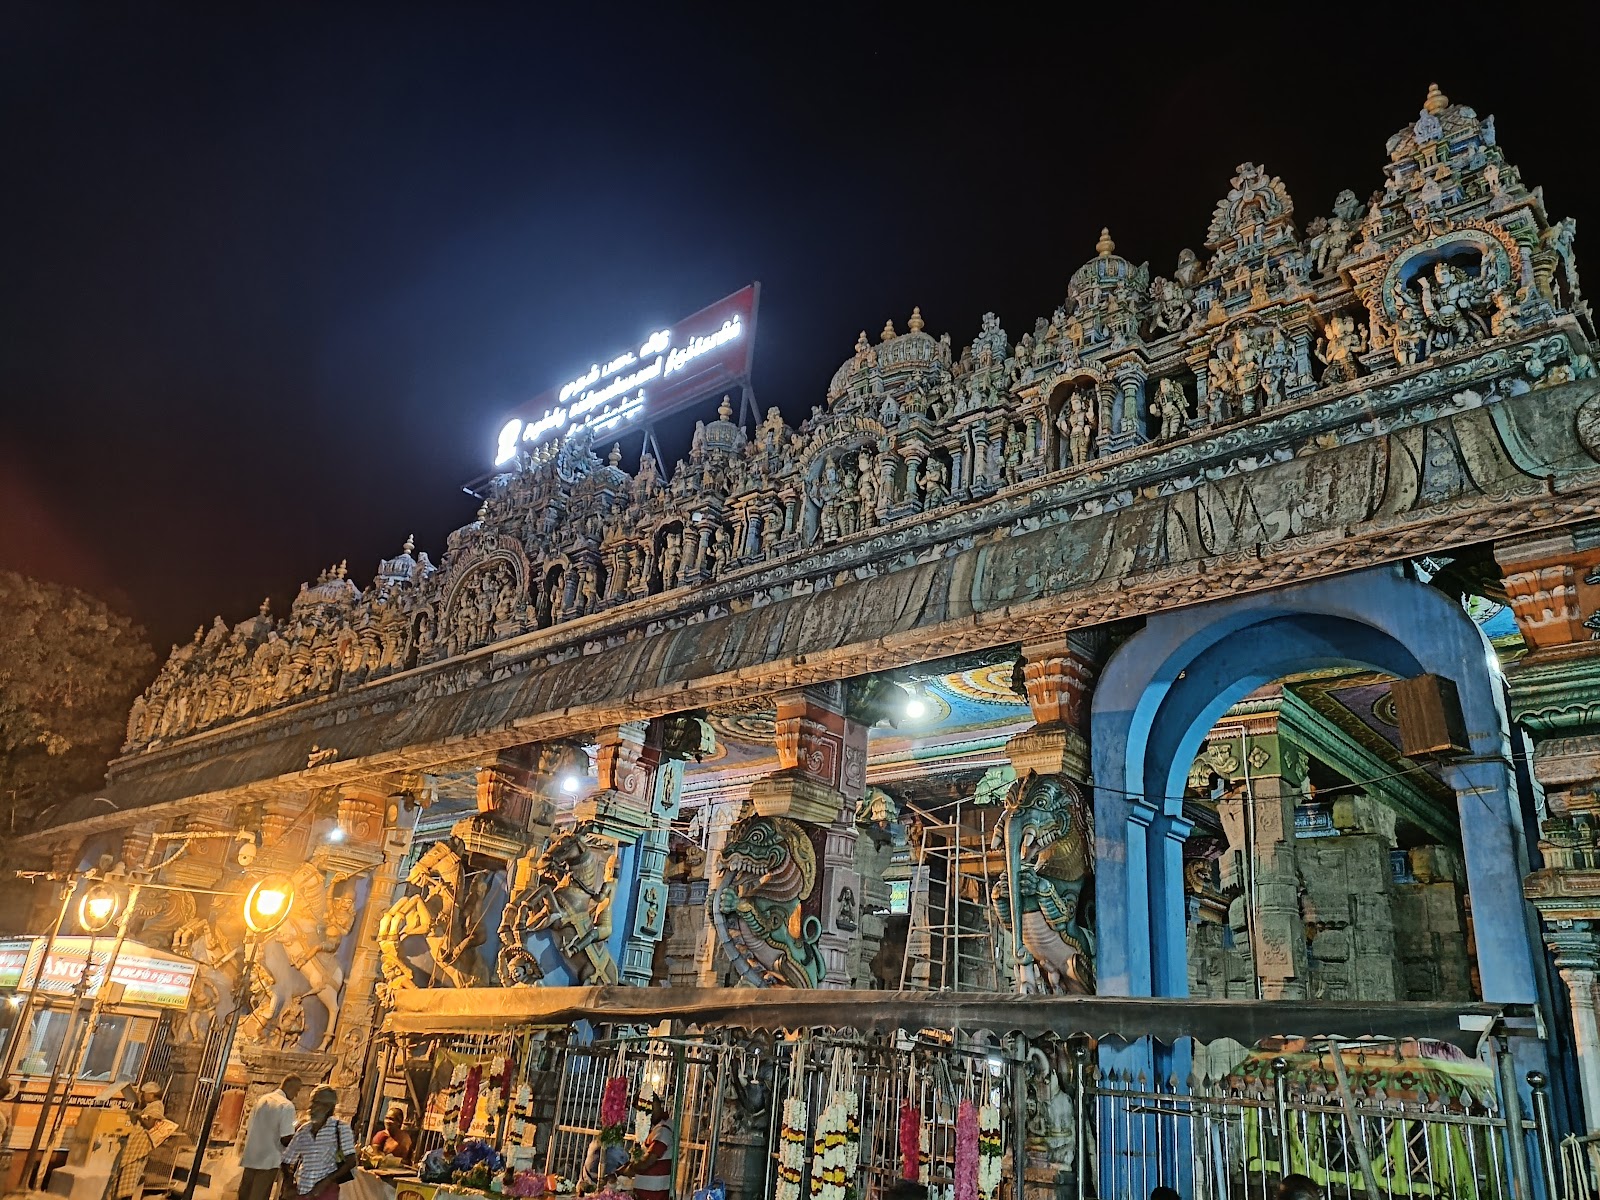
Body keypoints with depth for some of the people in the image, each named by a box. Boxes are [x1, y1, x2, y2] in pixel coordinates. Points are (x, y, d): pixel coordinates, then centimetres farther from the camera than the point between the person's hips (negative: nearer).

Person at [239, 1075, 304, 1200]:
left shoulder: (262, 1100, 10)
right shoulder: (287, 1106, -13)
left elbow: (247, 1130, 17)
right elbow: (286, 1139, -18)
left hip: (250, 1158, 7)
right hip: (269, 1160, -7)